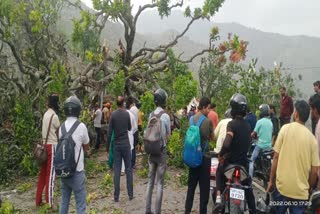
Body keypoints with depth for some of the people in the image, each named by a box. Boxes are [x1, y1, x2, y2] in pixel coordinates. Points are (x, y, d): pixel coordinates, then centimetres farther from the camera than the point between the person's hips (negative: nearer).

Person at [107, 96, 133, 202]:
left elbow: (109, 132, -5)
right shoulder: (127, 114, -3)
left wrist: (108, 145, 3)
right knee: (128, 169, 7)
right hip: (126, 144, 0)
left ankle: (116, 196, 7)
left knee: (117, 170, 3)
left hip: (116, 144, 0)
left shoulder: (113, 114, -5)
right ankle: (130, 194, 12)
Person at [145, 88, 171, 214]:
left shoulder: (151, 115, 2)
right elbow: (168, 136, -2)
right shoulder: (165, 116, -11)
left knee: (150, 181, 13)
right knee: (160, 183, 2)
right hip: (161, 151, -5)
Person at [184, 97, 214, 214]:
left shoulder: (191, 119, 1)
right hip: (204, 156, -5)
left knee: (191, 184, 16)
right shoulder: (208, 121, -13)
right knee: (204, 186, 6)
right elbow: (212, 138, 1)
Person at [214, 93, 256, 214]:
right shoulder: (248, 125, 3)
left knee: (219, 173, 25)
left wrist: (221, 154, -15)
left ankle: (219, 198, 10)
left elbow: (227, 143, -31)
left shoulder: (232, 123, -19)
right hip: (244, 161, 5)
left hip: (230, 160, -5)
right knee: (248, 187, 21)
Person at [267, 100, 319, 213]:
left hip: (282, 186, -1)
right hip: (301, 191, 1)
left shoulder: (286, 128, -6)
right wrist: (309, 189, 15)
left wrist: (271, 180, 3)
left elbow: (276, 157, -7)